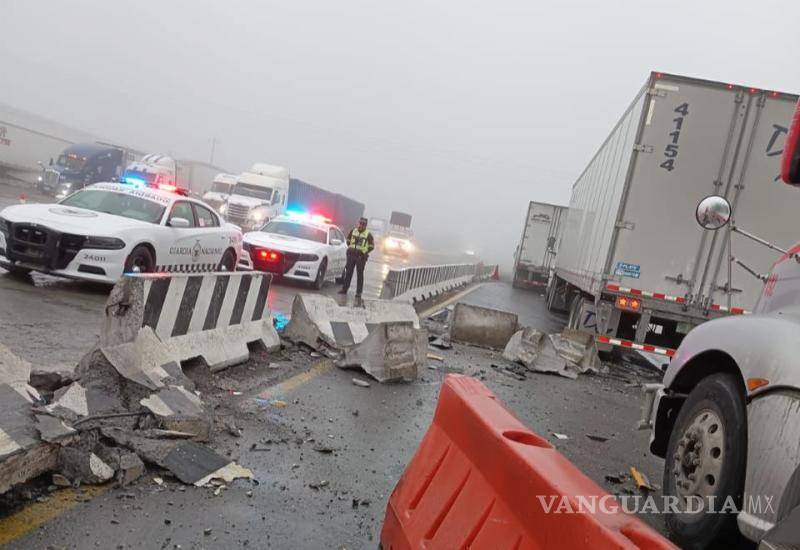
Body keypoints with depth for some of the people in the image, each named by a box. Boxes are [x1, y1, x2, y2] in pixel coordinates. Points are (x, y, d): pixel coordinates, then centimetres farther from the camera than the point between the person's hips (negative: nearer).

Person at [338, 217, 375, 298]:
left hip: (361, 257, -3)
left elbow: (372, 246, 3)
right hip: (351, 255, 3)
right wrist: (350, 248, 10)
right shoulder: (353, 231, 6)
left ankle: (358, 292, 1)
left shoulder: (368, 234, -3)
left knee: (360, 275, -1)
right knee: (348, 273, 8)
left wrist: (364, 252, -3)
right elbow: (348, 240, 21)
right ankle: (344, 289, 16)